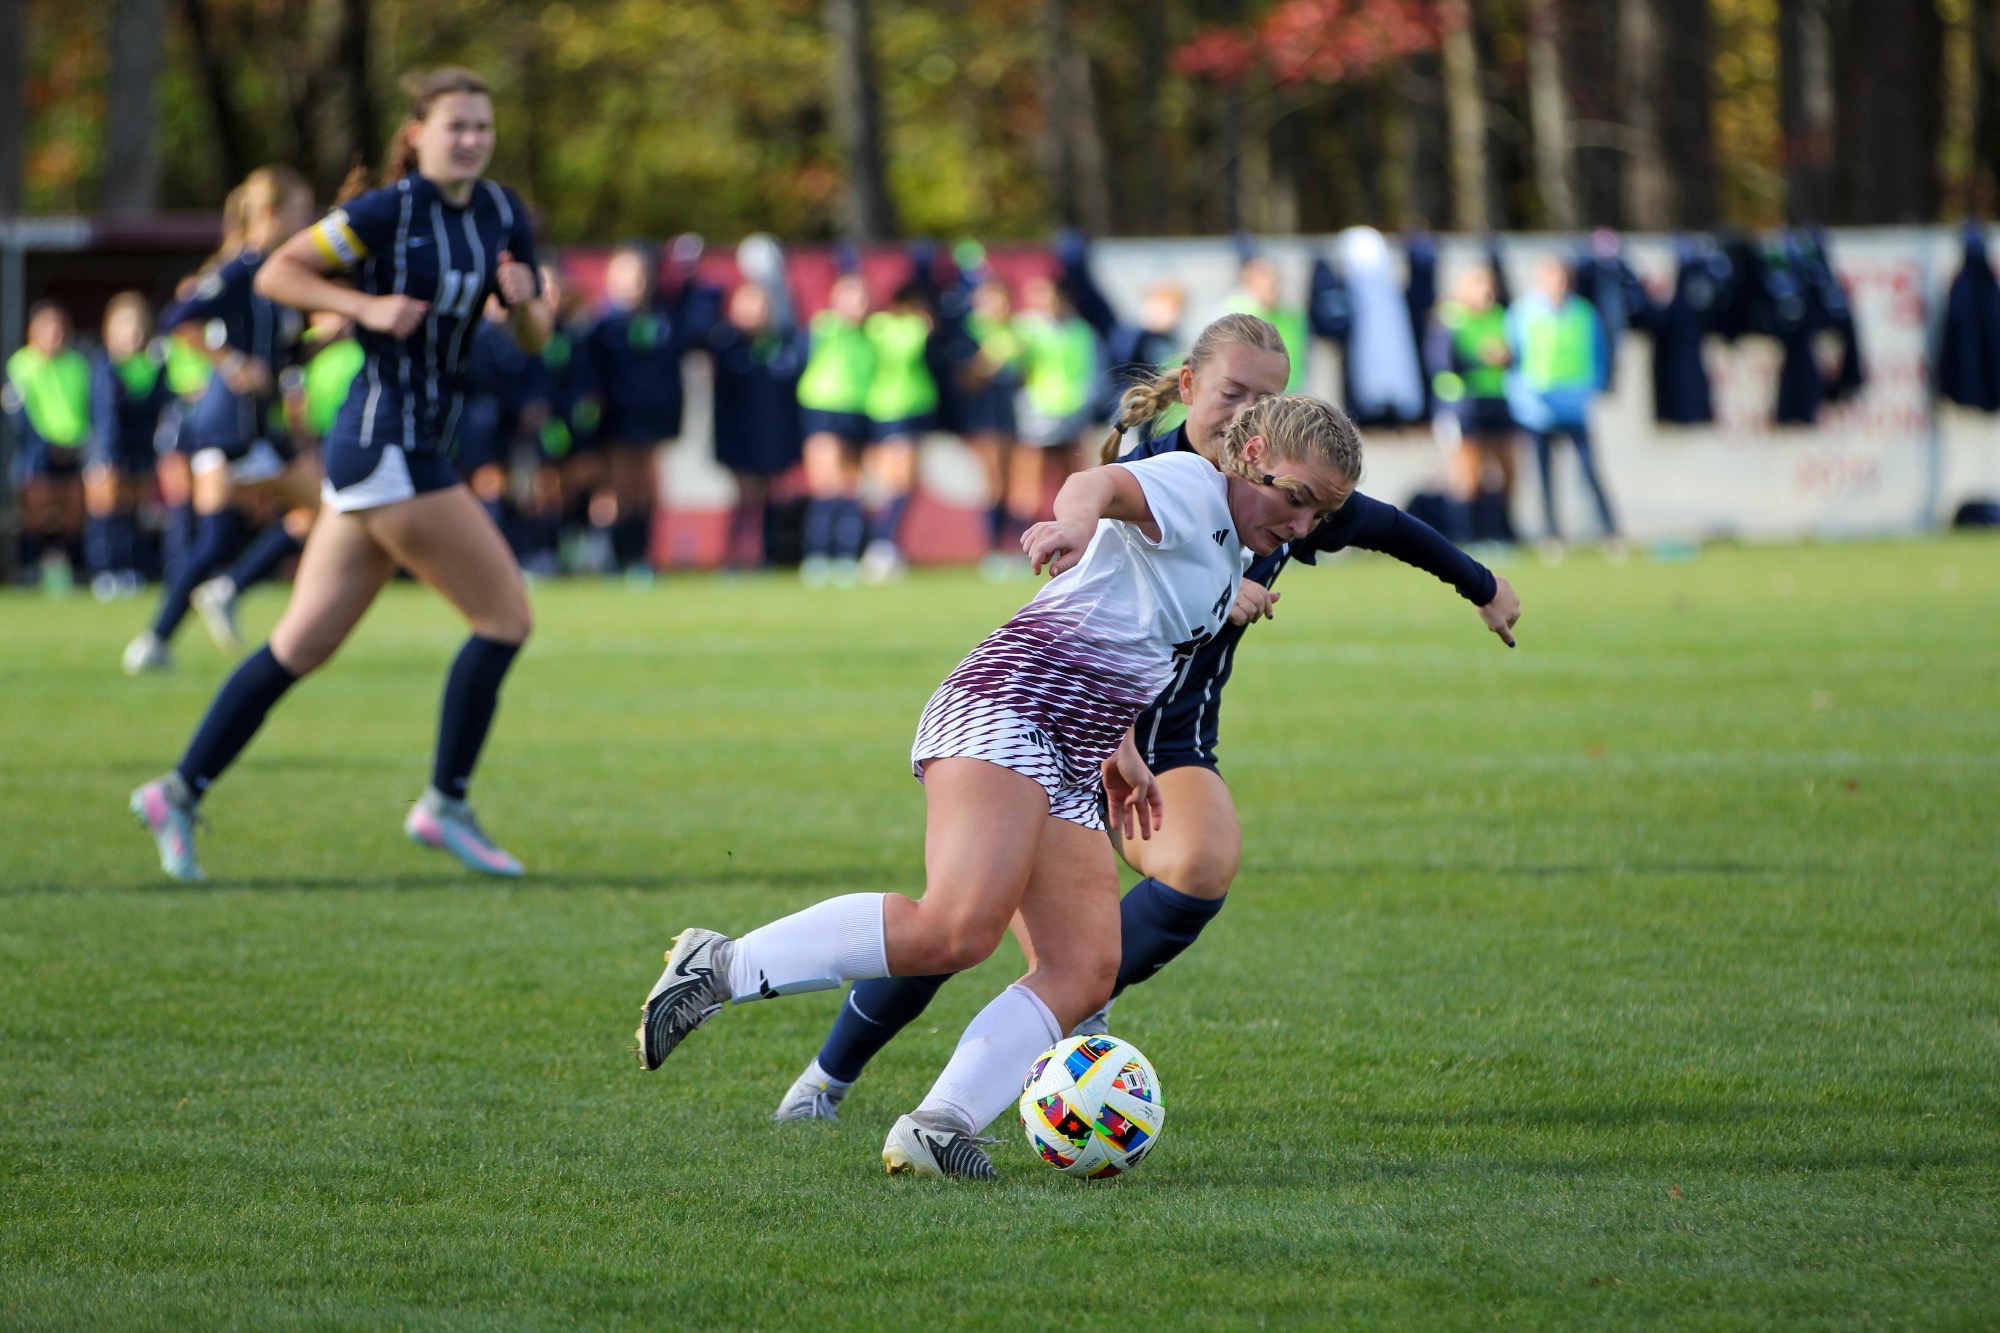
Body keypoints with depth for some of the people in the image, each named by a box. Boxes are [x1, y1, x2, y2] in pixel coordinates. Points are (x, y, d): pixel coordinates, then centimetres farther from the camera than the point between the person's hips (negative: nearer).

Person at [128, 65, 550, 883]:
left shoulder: (502, 215, 9)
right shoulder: (388, 213, -11)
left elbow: (534, 340, 13)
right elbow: (276, 273, -9)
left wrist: (524, 303, -8)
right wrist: (366, 306, -21)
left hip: (412, 448, 8)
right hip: (385, 447, -8)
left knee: (304, 643, 9)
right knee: (504, 615, -7)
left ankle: (180, 793, 14)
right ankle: (444, 806, 2)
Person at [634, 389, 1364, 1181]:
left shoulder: (1227, 561, 26)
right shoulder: (1192, 487, -3)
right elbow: (1099, 484, -26)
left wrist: (1121, 749, 48)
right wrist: (1075, 520, -48)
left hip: (1066, 779, 10)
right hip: (1005, 708, -10)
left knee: (1084, 971, -10)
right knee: (958, 927, -28)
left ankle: (937, 1126, -20)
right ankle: (720, 967, -19)